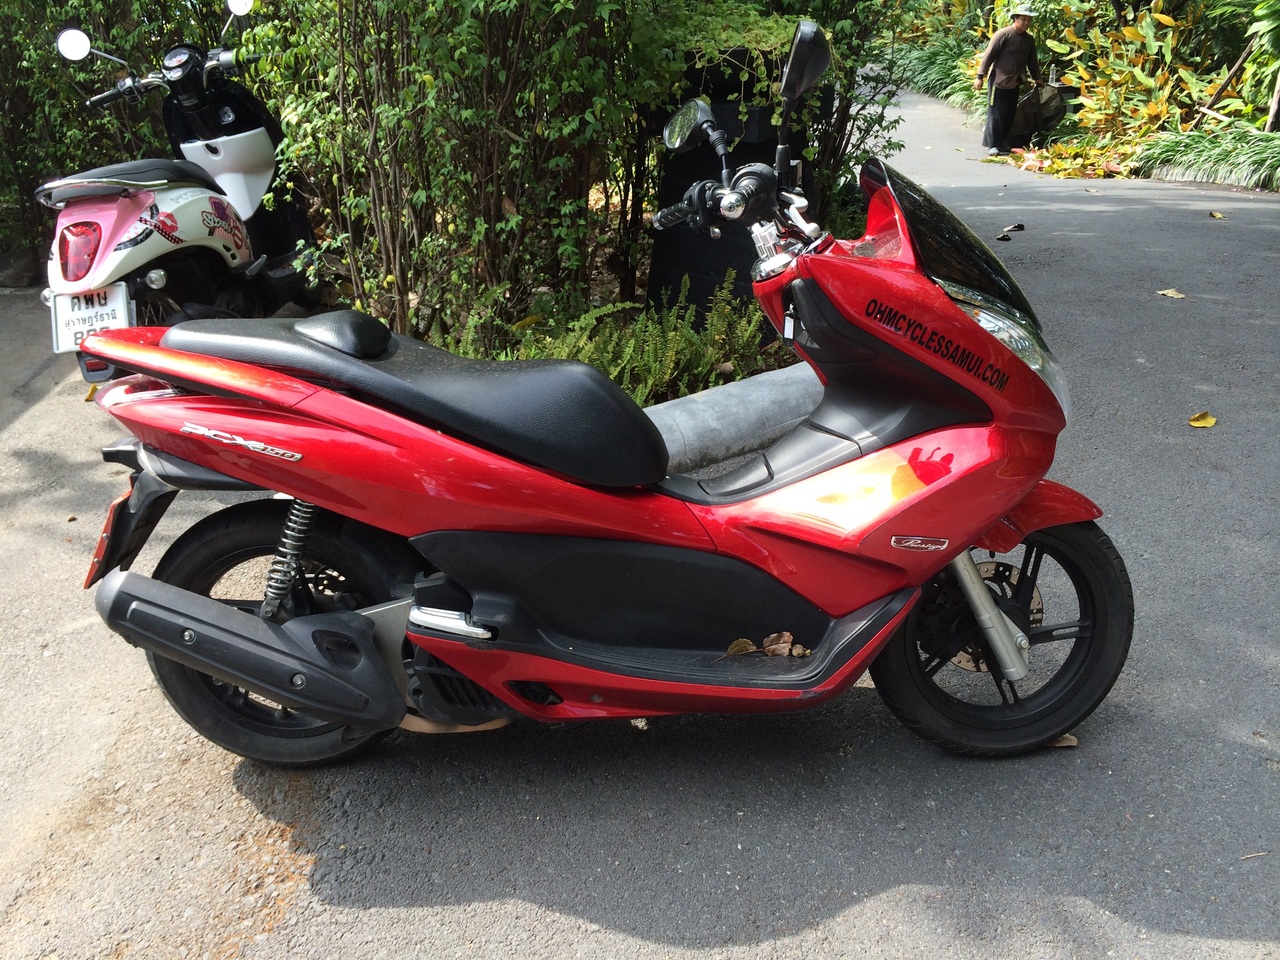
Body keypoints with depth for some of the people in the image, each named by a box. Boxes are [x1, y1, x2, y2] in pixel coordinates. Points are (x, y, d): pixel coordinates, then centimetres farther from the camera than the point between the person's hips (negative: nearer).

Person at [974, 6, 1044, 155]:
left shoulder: (1029, 40, 10)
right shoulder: (1003, 34, -12)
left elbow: (1032, 60, 22)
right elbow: (989, 55, -13)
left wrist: (1037, 78, 27)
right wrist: (980, 76, -16)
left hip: (1015, 82, 7)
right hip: (999, 80, -7)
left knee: (1010, 113, 8)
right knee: (996, 113, -6)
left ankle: (1003, 143, 16)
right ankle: (993, 145, -4)